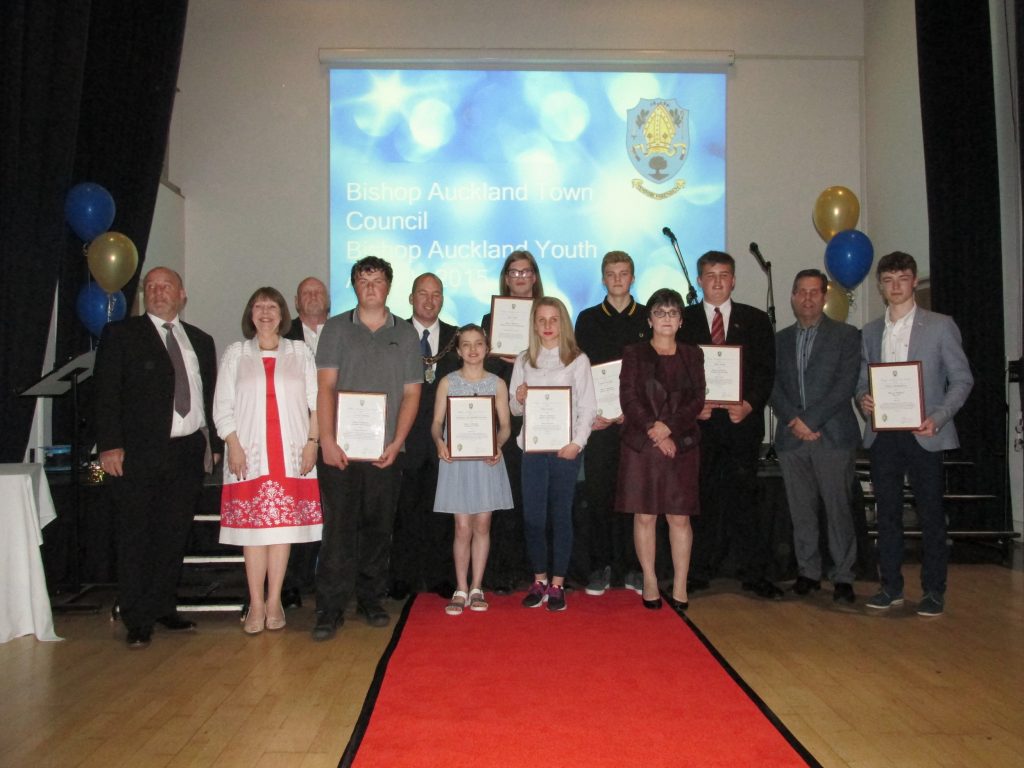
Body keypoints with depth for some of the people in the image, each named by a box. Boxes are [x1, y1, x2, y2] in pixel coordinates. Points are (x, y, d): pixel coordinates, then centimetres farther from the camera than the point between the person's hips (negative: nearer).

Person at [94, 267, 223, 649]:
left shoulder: (201, 341, 15)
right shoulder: (120, 334, 3)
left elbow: (212, 397, 14)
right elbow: (106, 393, -4)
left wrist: (217, 443, 7)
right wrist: (110, 444, -12)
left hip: (187, 453, 4)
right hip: (137, 453, -3)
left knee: (174, 536, 10)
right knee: (136, 538, 2)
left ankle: (162, 608, 24)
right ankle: (137, 620, 13)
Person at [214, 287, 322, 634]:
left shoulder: (300, 351, 12)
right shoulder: (235, 353, 12)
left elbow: (316, 401, 7)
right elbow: (222, 406, 7)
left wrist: (312, 442, -3)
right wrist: (234, 446, -5)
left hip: (291, 454, 0)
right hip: (249, 453, 0)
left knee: (283, 525, 0)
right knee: (253, 527, -1)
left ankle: (274, 602, 8)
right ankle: (256, 605, 5)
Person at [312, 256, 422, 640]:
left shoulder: (405, 334, 10)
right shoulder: (336, 328, 7)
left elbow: (411, 393, 7)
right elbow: (326, 387, 0)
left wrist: (397, 442, -4)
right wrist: (327, 440, -9)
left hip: (385, 451, 2)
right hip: (341, 449, -1)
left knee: (378, 529, 7)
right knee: (339, 528, -3)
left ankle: (371, 600, 20)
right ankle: (330, 609, 4)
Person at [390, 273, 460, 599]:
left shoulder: (456, 338, 9)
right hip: (407, 436, -2)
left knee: (440, 509, 8)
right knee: (405, 510, 5)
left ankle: (439, 576, 18)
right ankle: (402, 578, 15)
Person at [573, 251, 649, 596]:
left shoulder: (648, 318, 10)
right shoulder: (588, 319, 11)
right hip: (599, 421, 0)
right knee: (599, 491, 0)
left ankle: (633, 567, 10)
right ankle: (601, 567, 9)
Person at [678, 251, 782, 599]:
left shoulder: (756, 320, 11)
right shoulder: (683, 320, 9)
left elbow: (766, 371, 4)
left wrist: (749, 405, -10)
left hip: (742, 421, 0)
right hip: (699, 423, 0)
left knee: (743, 498, 0)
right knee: (701, 498, 4)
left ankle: (754, 573, 10)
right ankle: (699, 572, 13)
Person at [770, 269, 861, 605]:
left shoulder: (846, 335, 4)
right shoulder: (780, 339, 15)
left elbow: (845, 385, -6)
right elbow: (773, 386, 8)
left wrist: (810, 420, -13)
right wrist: (793, 420, -9)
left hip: (833, 435, -3)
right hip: (791, 437, 3)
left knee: (838, 509, -2)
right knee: (801, 511, 7)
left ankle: (842, 577, 8)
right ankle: (808, 573, 17)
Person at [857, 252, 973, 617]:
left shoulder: (940, 326, 1)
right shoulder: (869, 332, 13)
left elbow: (962, 379, -1)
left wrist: (938, 418, -15)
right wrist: (863, 398, -7)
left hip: (923, 434, -3)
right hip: (882, 434, 4)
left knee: (930, 514, 2)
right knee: (887, 513, 8)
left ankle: (934, 590, 14)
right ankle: (891, 586, 19)